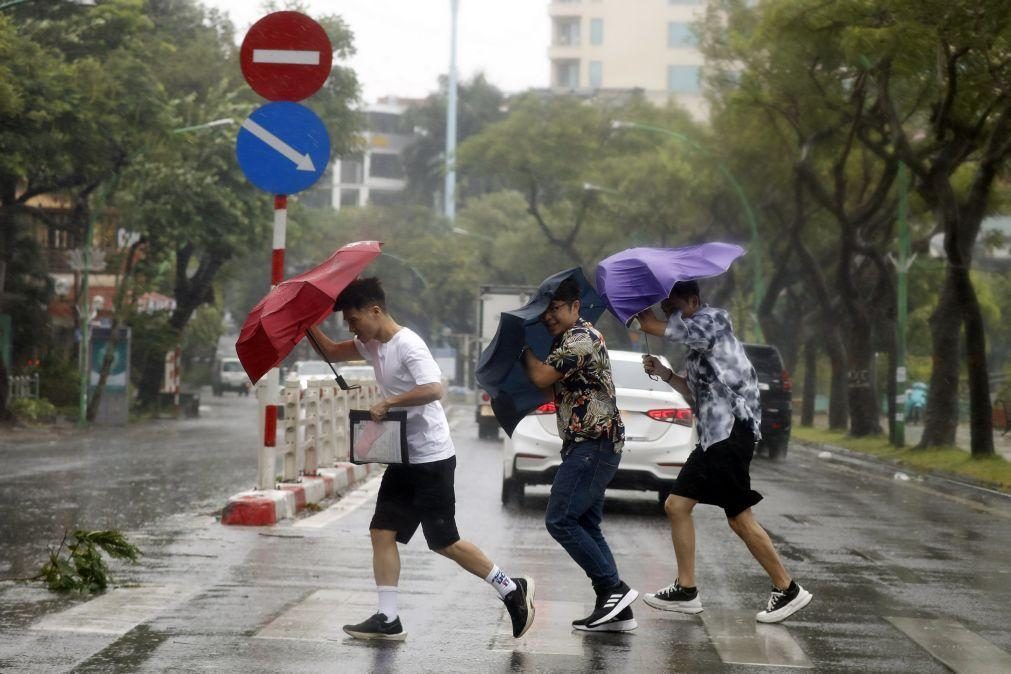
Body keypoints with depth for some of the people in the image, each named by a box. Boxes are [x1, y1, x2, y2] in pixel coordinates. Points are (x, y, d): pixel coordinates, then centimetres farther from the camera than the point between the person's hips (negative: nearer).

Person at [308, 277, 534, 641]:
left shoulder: (408, 345, -18)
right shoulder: (372, 345, 10)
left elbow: (433, 389, -31)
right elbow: (331, 352, 22)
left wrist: (389, 402, -25)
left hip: (431, 459, -9)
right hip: (404, 459, 9)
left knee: (444, 541, -4)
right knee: (382, 532, 2)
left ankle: (511, 589, 10)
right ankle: (388, 619, 3)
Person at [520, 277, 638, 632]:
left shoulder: (581, 338, -13)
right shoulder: (567, 341, 20)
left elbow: (542, 377, -18)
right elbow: (551, 392, 22)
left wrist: (525, 348, -2)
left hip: (593, 444, -11)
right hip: (587, 445, 11)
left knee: (560, 520, -12)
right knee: (586, 526, 9)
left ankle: (614, 589, -12)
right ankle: (618, 610, 7)